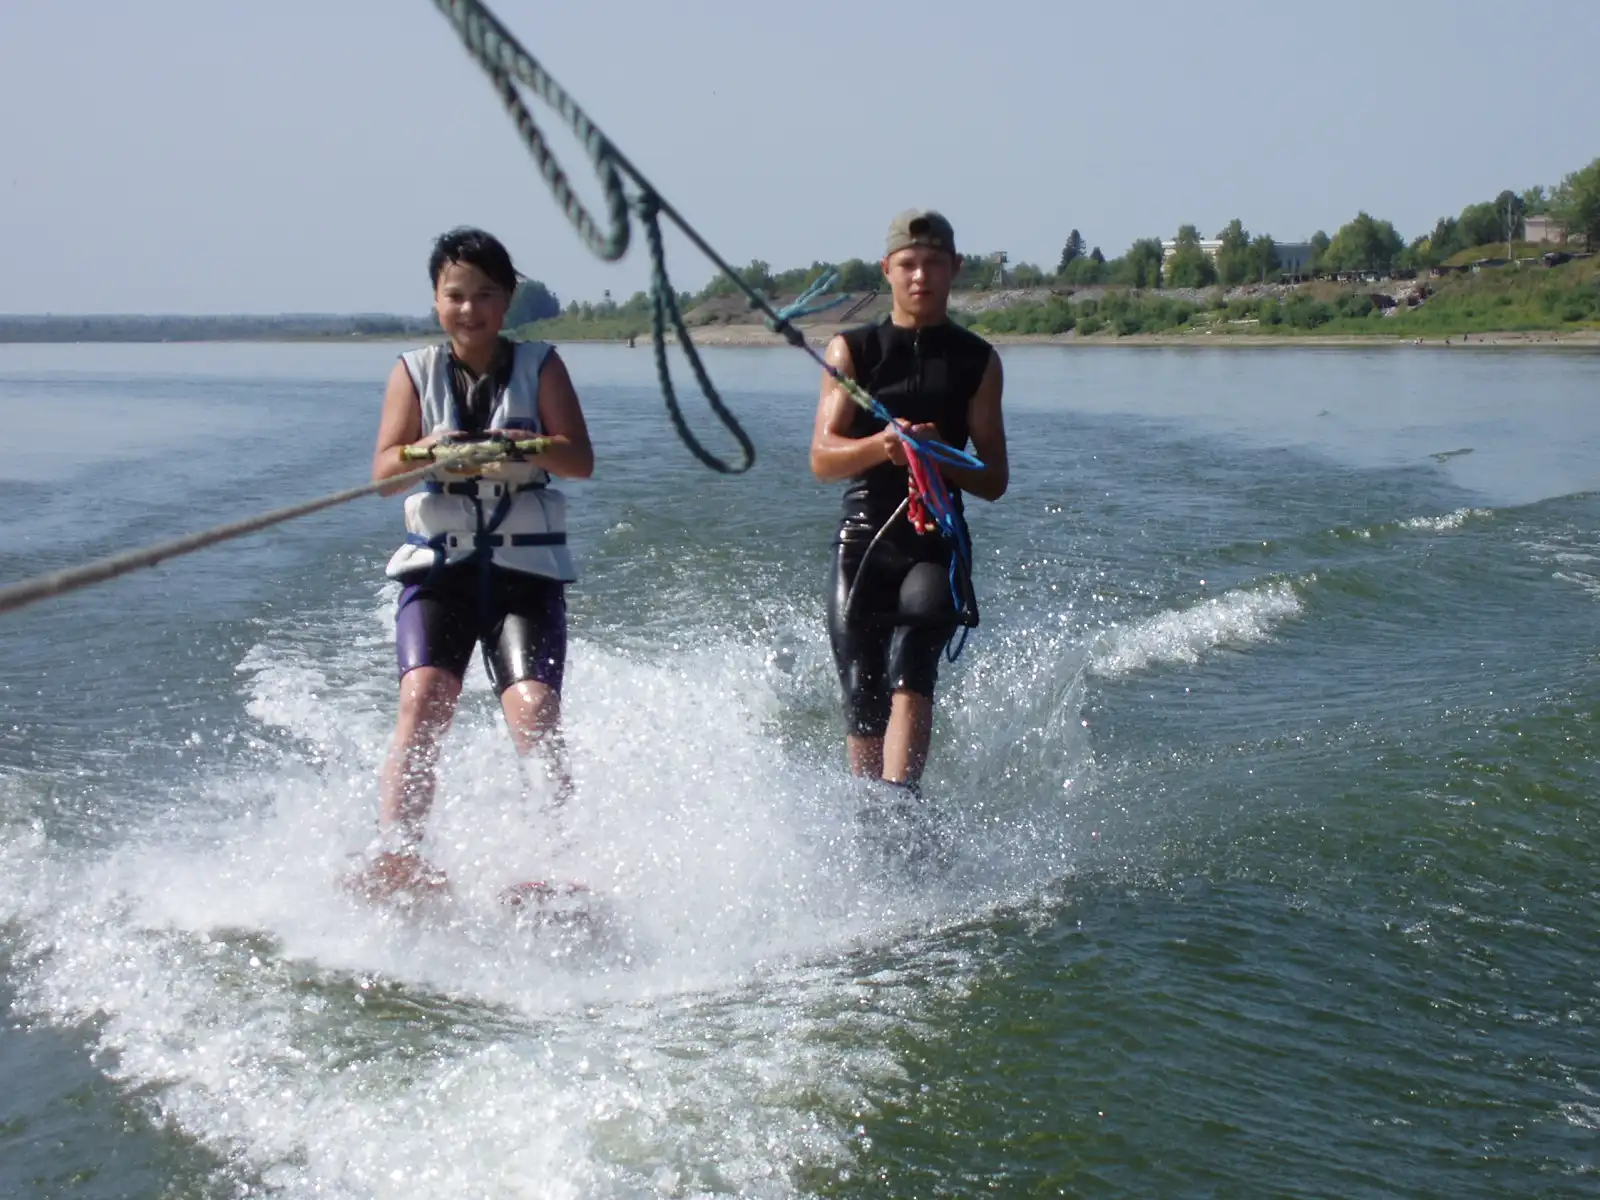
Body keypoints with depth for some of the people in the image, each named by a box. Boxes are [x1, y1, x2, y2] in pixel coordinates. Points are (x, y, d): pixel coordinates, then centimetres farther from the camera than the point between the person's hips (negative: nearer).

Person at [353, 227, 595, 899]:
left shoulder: (539, 366, 8)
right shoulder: (415, 371, 10)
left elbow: (581, 459, -3)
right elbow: (384, 470, -1)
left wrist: (521, 446, -23)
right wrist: (426, 453, -23)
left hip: (526, 567, 0)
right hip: (439, 565, 1)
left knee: (535, 714, -17)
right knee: (423, 701, -20)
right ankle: (396, 859, -24)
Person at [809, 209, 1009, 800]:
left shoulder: (977, 360, 11)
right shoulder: (851, 349, 10)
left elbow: (995, 480, 8)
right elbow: (823, 458, -1)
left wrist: (940, 458, -13)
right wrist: (880, 445, -22)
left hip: (935, 542, -1)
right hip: (862, 537, 1)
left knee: (910, 673, -22)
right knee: (862, 702, -1)